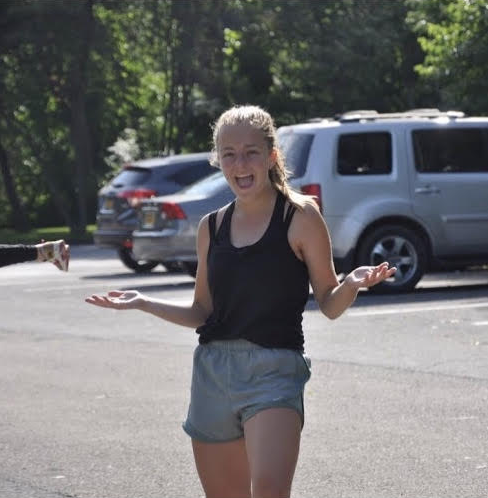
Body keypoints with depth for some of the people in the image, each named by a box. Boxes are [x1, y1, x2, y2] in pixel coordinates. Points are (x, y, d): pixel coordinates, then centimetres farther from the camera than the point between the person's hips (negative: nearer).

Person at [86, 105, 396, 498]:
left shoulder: (300, 217, -3)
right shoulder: (212, 227, 11)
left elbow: (330, 305, -2)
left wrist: (352, 284, -22)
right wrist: (142, 303, 9)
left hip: (274, 369, -5)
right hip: (213, 370, 5)